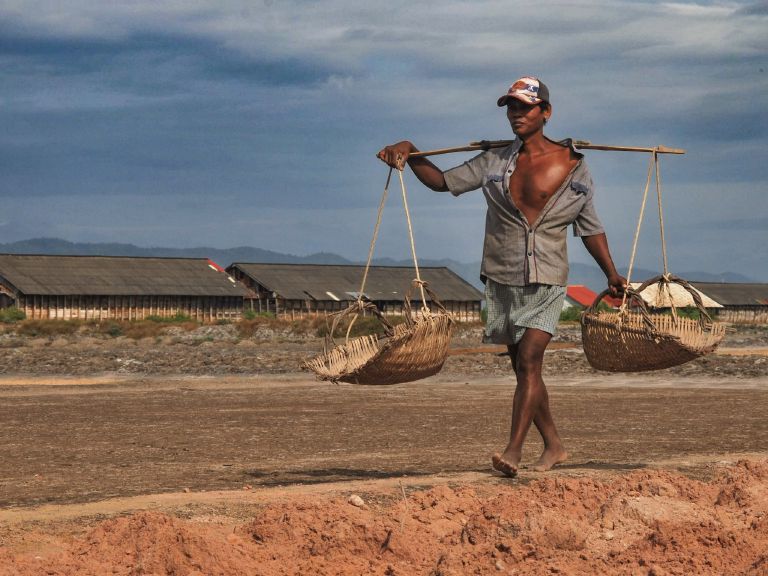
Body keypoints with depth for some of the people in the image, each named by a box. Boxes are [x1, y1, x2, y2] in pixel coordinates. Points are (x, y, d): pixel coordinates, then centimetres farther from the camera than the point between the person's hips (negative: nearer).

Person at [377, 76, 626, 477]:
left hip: (546, 282, -4)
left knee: (529, 360, -18)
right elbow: (443, 181, 11)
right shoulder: (495, 162, 6)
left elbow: (589, 226, 8)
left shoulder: (573, 166, 1)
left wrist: (611, 273, 3)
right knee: (523, 368, 10)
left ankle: (514, 451, -24)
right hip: (502, 280, 4)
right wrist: (409, 153, -4)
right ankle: (553, 446, 24)